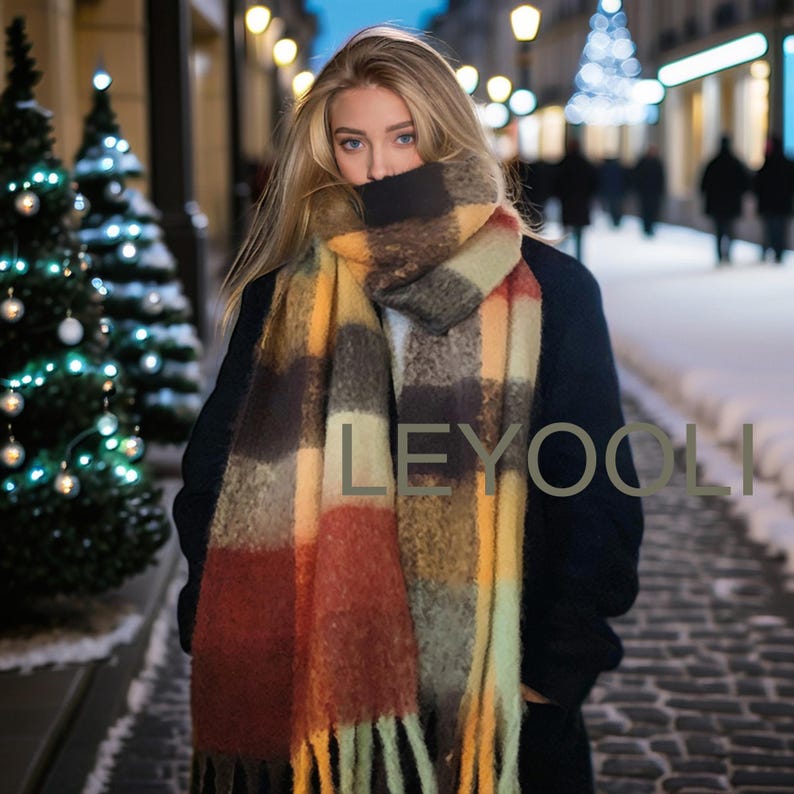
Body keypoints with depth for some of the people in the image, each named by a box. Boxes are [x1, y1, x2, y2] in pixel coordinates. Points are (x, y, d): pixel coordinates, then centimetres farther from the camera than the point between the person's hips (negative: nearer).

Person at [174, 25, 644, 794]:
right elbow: (213, 485, 8)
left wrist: (556, 665, -6)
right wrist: (231, 651, -2)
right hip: (321, 698, 1)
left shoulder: (549, 293, 0)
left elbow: (598, 499, 1)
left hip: (497, 705, -1)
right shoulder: (282, 299, 5)